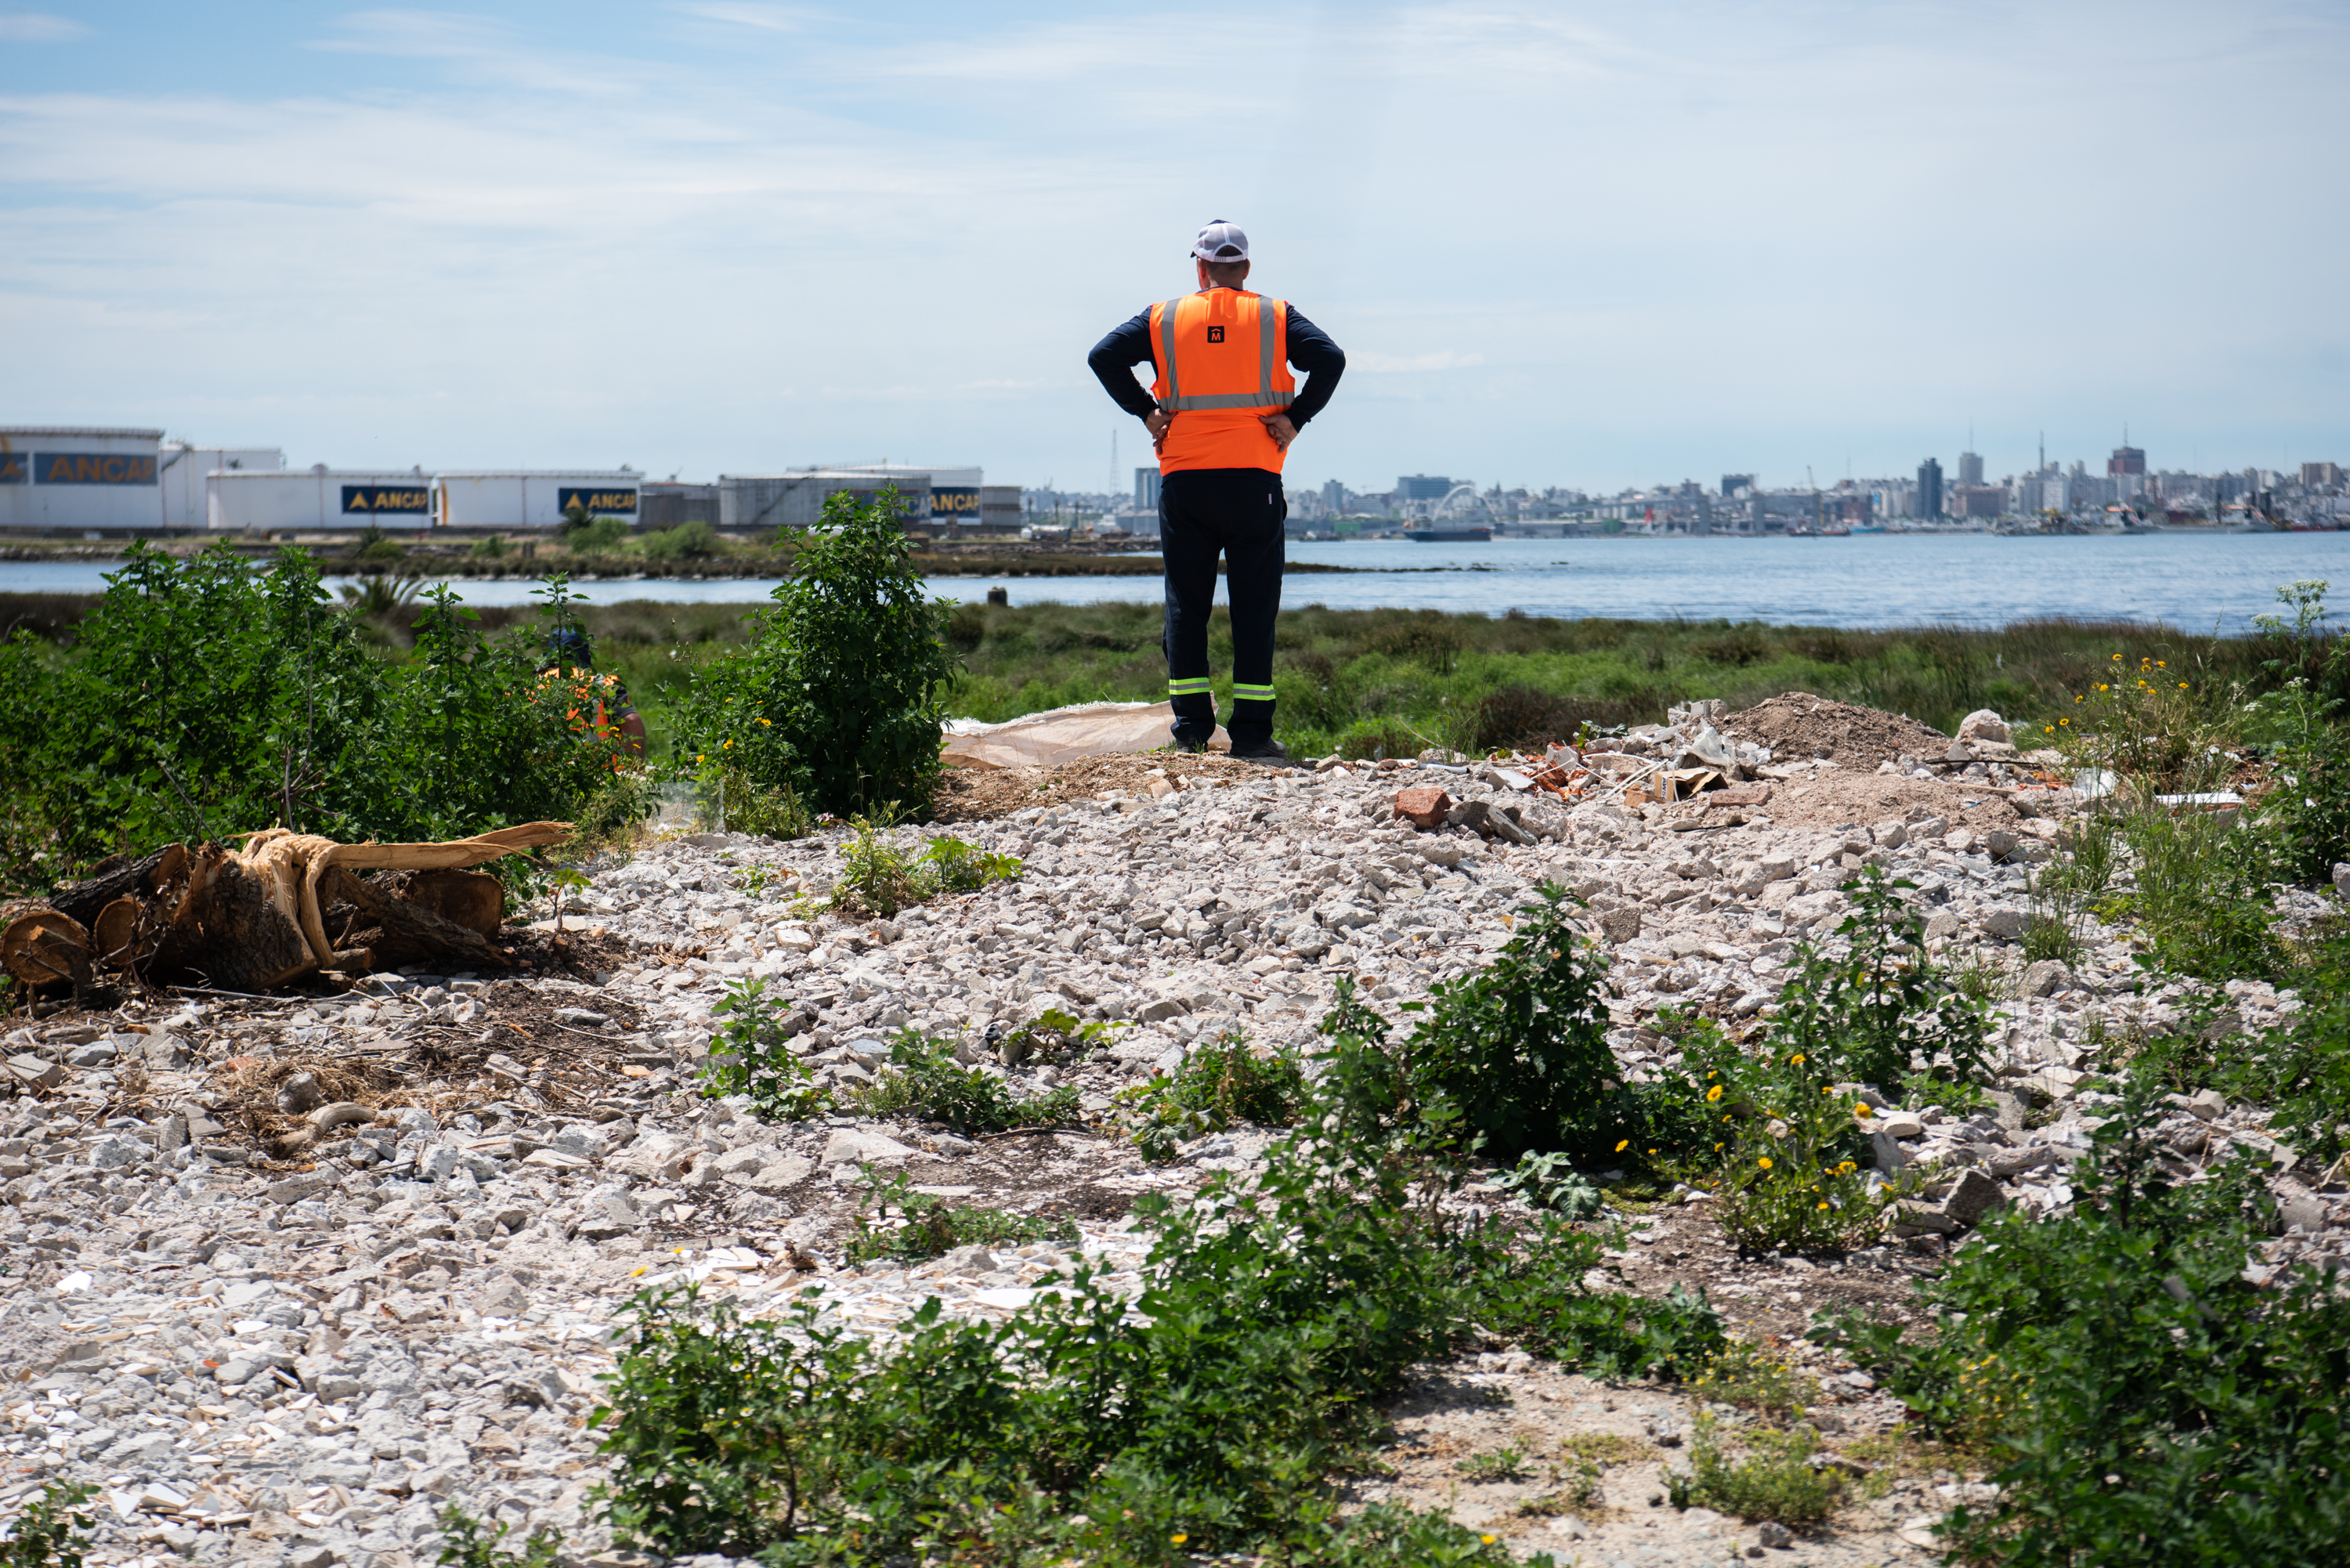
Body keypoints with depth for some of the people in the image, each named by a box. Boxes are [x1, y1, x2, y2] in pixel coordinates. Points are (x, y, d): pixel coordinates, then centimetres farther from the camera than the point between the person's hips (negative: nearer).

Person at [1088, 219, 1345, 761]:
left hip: (1183, 482, 1)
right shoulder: (1276, 317, 6)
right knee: (1254, 608, 2)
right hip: (1254, 480, -1)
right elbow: (1330, 360, -7)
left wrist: (1147, 412, 2)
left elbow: (1103, 357, 0)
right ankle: (1251, 731, 0)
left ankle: (1192, 726, 6)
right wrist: (1294, 417, -3)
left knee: (1186, 605, 8)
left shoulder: (1164, 319, 8)